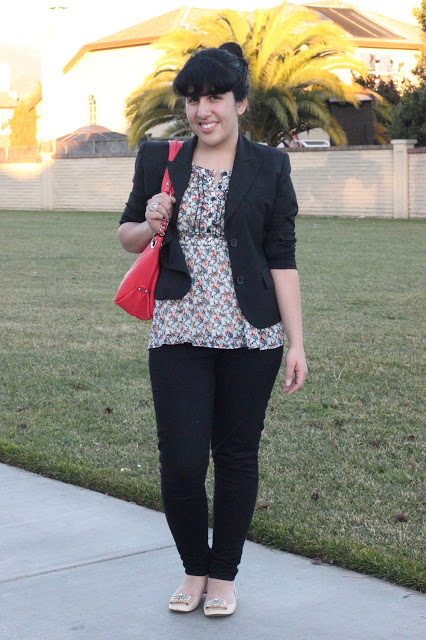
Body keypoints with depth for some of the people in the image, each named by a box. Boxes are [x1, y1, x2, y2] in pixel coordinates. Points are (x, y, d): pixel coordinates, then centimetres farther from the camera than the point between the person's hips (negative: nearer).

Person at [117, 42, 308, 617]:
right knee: (181, 461, -4)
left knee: (237, 456, 6)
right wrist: (149, 225, -6)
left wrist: (296, 342, -5)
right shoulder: (158, 160, 7)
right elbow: (128, 236, 18)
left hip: (250, 336, -1)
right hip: (179, 334, 1)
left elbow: (282, 260, 0)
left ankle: (224, 575, 25)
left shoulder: (269, 168, 2)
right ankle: (194, 568, 21)